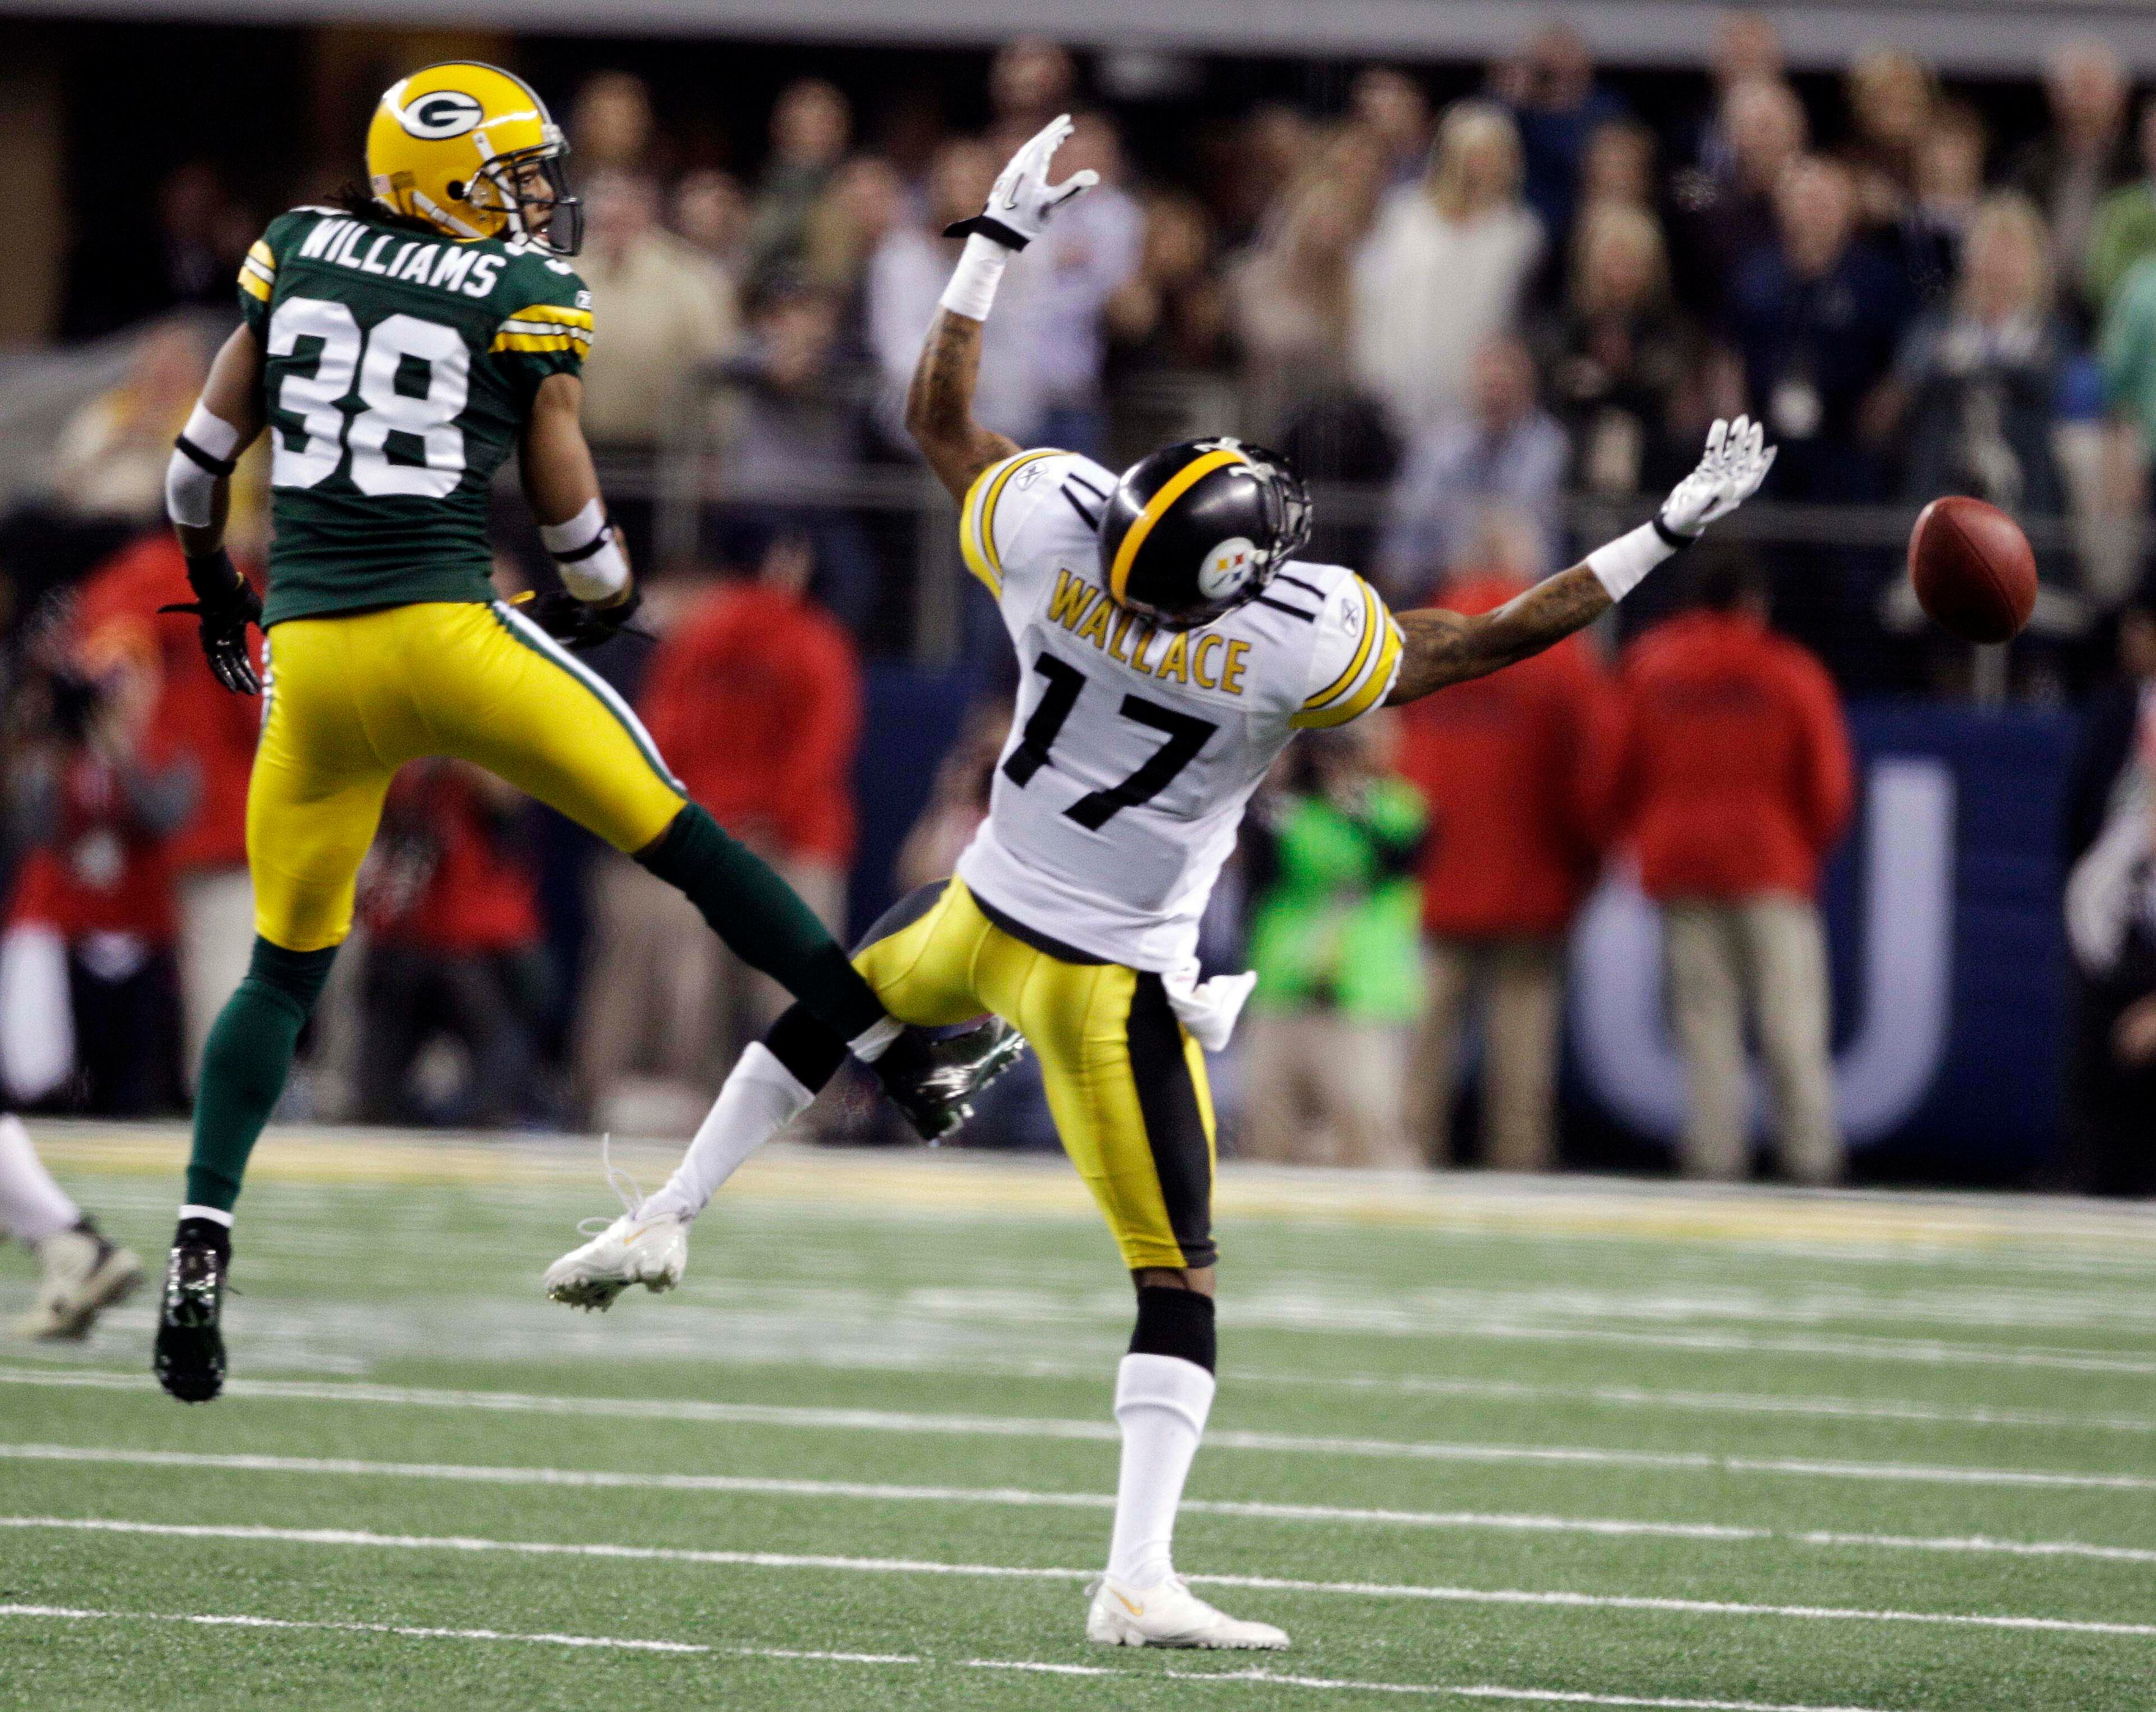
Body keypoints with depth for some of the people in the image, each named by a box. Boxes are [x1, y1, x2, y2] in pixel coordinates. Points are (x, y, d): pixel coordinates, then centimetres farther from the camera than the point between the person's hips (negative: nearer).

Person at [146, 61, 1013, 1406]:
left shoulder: (299, 250, 9)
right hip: (445, 630, -4)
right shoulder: (529, 296, -1)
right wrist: (604, 599, 21)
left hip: (308, 651, 4)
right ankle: (903, 1056, 11)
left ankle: (203, 1244, 1)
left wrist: (210, 574, 30)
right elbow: (565, 499, 0)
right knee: (679, 838, 9)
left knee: (286, 967, 14)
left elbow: (215, 432, 14)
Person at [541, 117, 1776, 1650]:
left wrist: (998, 239, 13)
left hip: (982, 920, 4)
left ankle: (665, 1222, 37)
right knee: (1178, 1289, 0)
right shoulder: (1300, 643, -24)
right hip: (1110, 984, -4)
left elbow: (938, 415, 4)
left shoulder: (1048, 521, -16)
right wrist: (1670, 531, -6)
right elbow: (1492, 642, -12)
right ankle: (1140, 1583, -10)